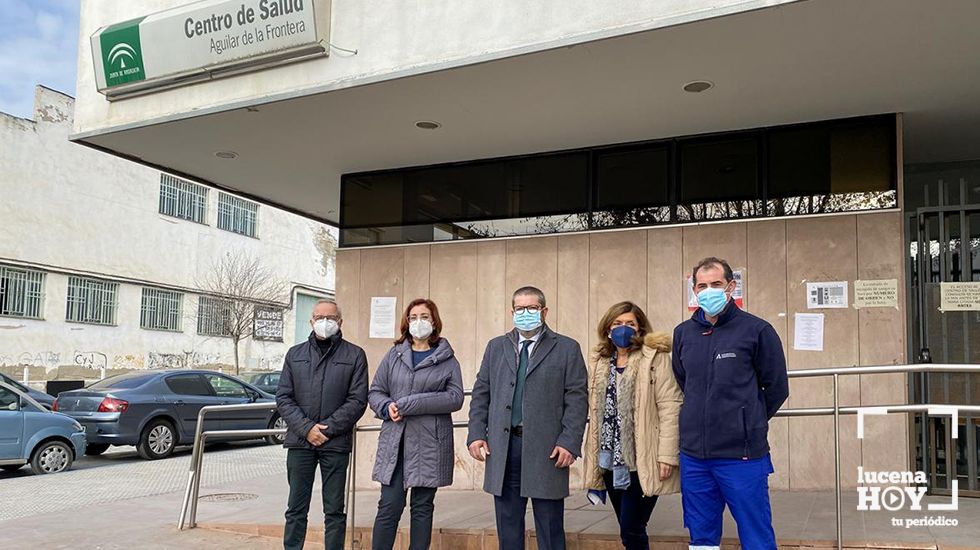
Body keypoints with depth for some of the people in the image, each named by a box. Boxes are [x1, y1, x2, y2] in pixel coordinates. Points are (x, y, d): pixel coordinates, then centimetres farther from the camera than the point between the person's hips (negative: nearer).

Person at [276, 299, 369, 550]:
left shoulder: (354, 355, 3)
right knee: (296, 509, 8)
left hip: (336, 443, -2)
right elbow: (283, 397, 5)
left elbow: (358, 400, -3)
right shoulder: (295, 354, 11)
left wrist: (327, 428, -11)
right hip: (299, 441, 2)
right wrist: (306, 428, -8)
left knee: (334, 510, 5)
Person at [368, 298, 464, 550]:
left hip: (430, 444, -1)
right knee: (389, 506, -1)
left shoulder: (447, 359, 4)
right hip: (395, 442, 1)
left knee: (423, 507, 7)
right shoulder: (394, 354, 12)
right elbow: (375, 392, 13)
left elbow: (455, 398, -8)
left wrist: (408, 404, -14)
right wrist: (387, 407, -11)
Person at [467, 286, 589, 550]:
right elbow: (481, 394, 12)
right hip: (503, 446, 3)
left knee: (550, 528, 5)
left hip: (547, 449, -3)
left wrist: (569, 442, -12)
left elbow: (577, 399, -3)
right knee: (508, 527, 12)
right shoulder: (496, 347, 13)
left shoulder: (567, 349, 2)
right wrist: (476, 434, 1)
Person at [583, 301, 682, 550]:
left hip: (642, 460, -6)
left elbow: (670, 406, -12)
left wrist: (667, 455, -18)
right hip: (611, 460, 6)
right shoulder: (599, 360, 11)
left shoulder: (655, 357, -7)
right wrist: (594, 457, 12)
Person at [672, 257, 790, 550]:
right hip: (694, 456, 4)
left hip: (742, 455, -4)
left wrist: (748, 424, 10)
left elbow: (776, 388, 2)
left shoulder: (757, 330, -5)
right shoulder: (683, 333, 7)